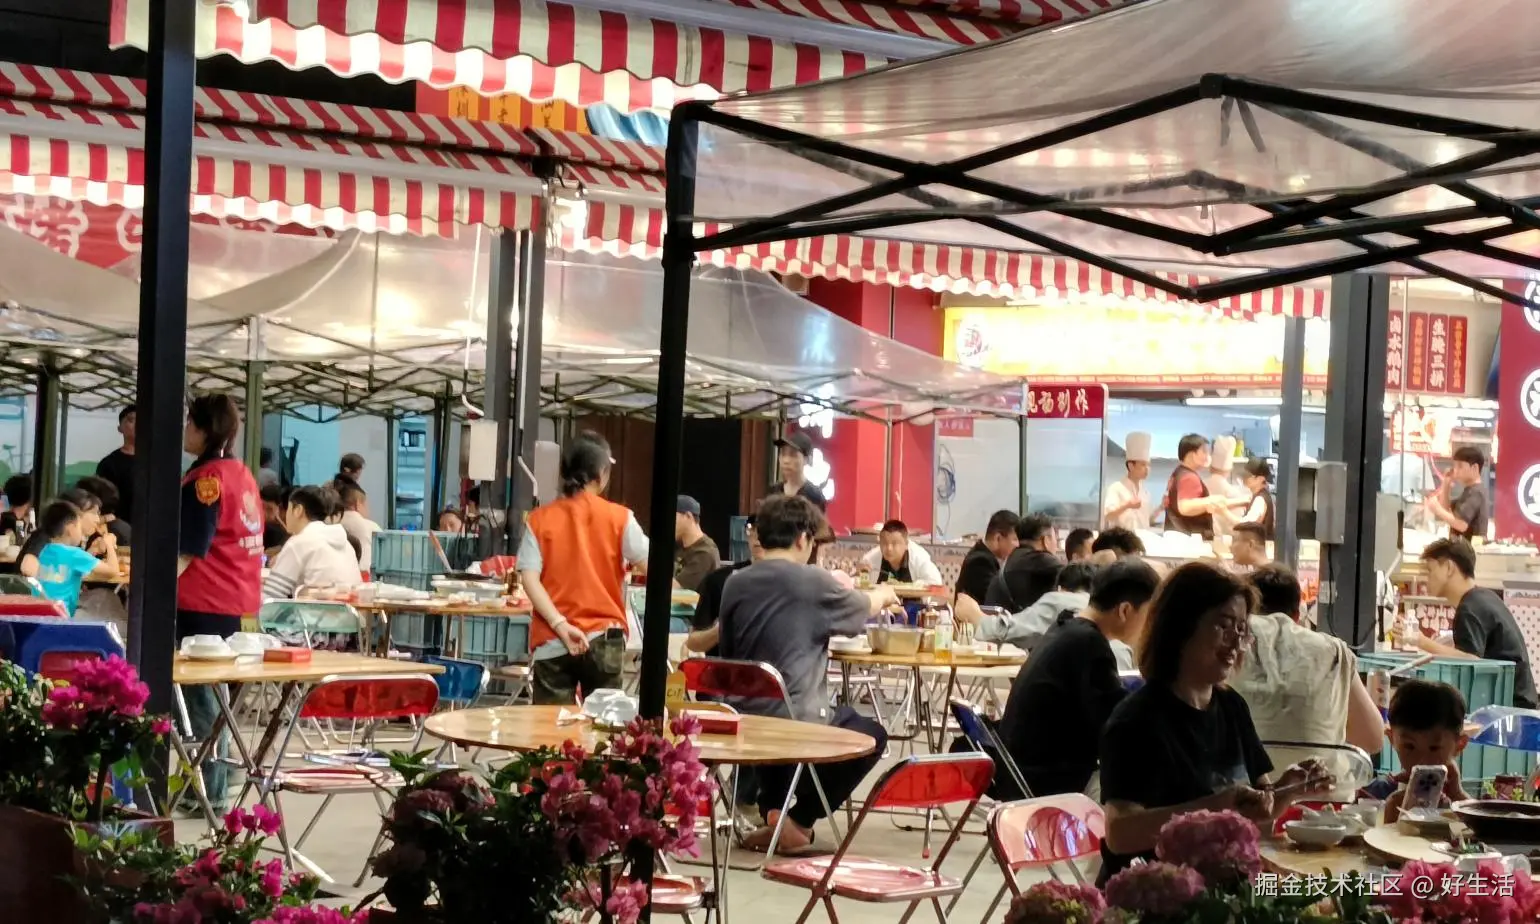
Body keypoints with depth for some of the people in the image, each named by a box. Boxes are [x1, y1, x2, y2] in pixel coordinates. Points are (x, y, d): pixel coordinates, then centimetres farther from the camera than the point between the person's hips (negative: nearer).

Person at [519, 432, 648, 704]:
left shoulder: (540, 519, 2)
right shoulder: (619, 517, -2)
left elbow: (529, 578, -8)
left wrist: (560, 625, -13)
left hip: (552, 642, 1)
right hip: (604, 640, -1)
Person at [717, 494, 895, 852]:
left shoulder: (735, 584, 3)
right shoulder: (812, 581, -10)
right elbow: (864, 607, 10)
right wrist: (883, 594, 36)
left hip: (742, 719, 6)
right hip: (796, 722, -5)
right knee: (871, 734, 21)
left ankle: (773, 810, 25)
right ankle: (798, 818, 10)